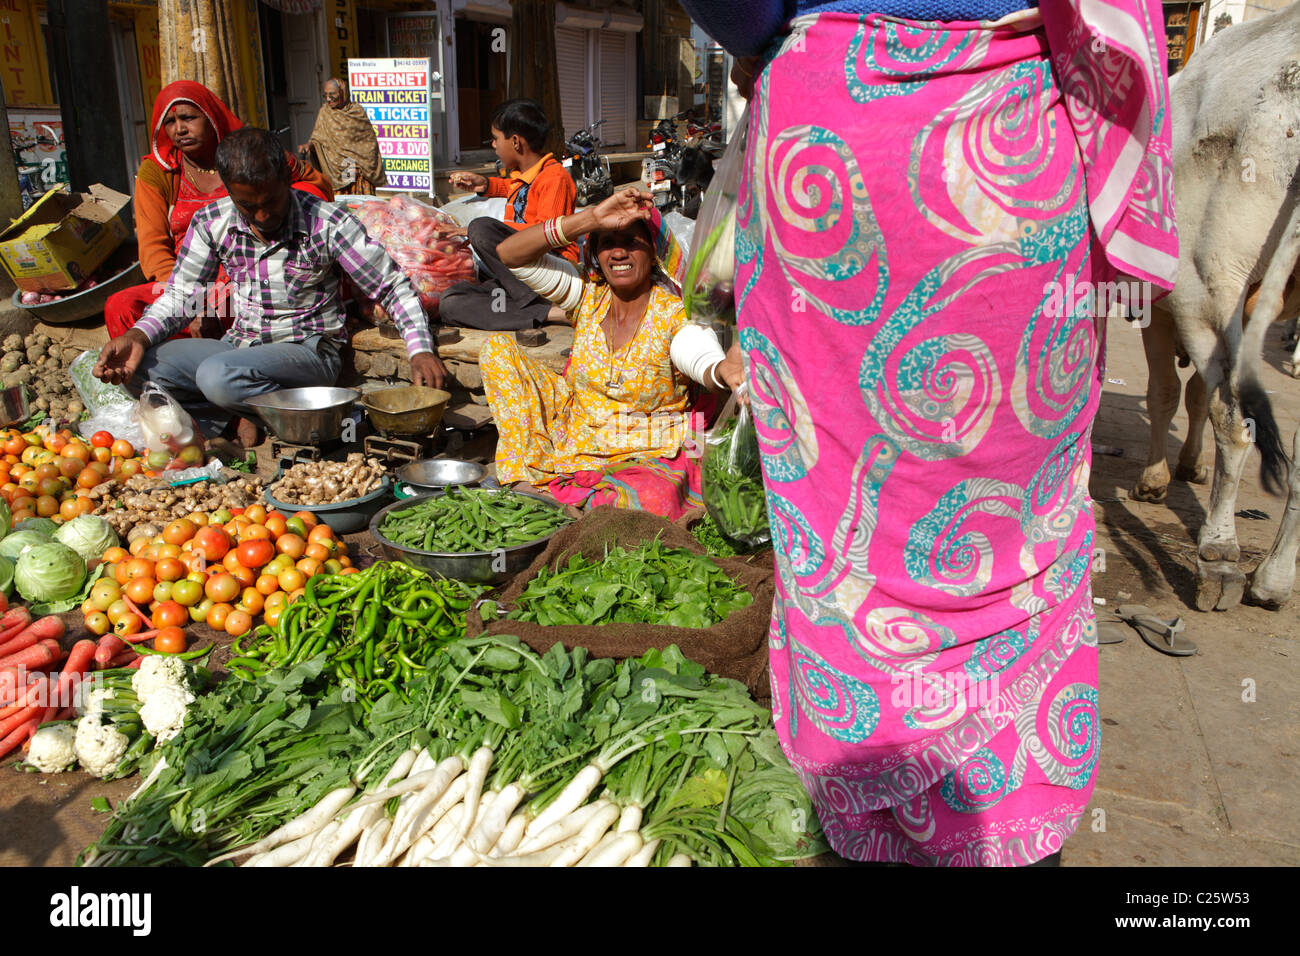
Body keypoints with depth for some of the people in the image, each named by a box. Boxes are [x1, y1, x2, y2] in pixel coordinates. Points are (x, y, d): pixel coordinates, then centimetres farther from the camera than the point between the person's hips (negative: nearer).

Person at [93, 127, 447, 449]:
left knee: (217, 376, -34)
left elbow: (393, 286, -8)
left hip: (308, 352, -5)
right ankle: (239, 423, -13)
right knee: (140, 365, -17)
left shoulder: (327, 224, -12)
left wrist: (421, 351, -23)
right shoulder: (212, 223, -1)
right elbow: (180, 293, 7)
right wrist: (137, 336, -13)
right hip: (241, 345, 5)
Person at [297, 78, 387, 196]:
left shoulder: (358, 111, 1)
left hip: (359, 168, -1)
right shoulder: (325, 112, 4)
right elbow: (317, 138, 0)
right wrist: (308, 145, -22)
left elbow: (370, 140, 6)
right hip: (335, 170, 1)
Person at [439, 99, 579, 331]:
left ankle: (534, 304, -26)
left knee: (482, 227, -27)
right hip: (518, 277, 9)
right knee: (449, 304, -15)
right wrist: (486, 184, 33)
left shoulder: (555, 176, -5)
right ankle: (546, 314, -27)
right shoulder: (520, 176, 23)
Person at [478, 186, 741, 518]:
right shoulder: (587, 295, -4)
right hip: (574, 437, 4)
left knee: (647, 504, -40)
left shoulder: (675, 315, -14)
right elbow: (509, 254, -15)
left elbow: (704, 359, -37)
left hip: (648, 455, -4)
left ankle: (551, 491, -11)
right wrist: (590, 218, -26)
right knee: (497, 347, -5)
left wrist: (725, 372, -63)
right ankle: (527, 475, -9)